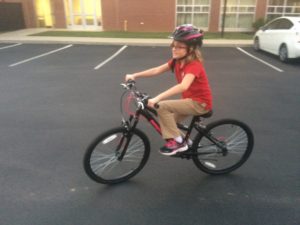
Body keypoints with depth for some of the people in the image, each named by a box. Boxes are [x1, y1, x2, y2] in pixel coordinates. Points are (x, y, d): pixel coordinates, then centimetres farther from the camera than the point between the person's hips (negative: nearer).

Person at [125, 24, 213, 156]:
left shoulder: (194, 65, -25)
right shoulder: (176, 61, 1)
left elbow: (183, 86, -43)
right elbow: (156, 70, -3)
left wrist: (157, 98, -51)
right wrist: (135, 75, -13)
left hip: (200, 103, -8)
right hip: (190, 100, 8)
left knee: (162, 106, -21)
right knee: (167, 121, 6)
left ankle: (177, 141, -8)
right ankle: (179, 141, 28)